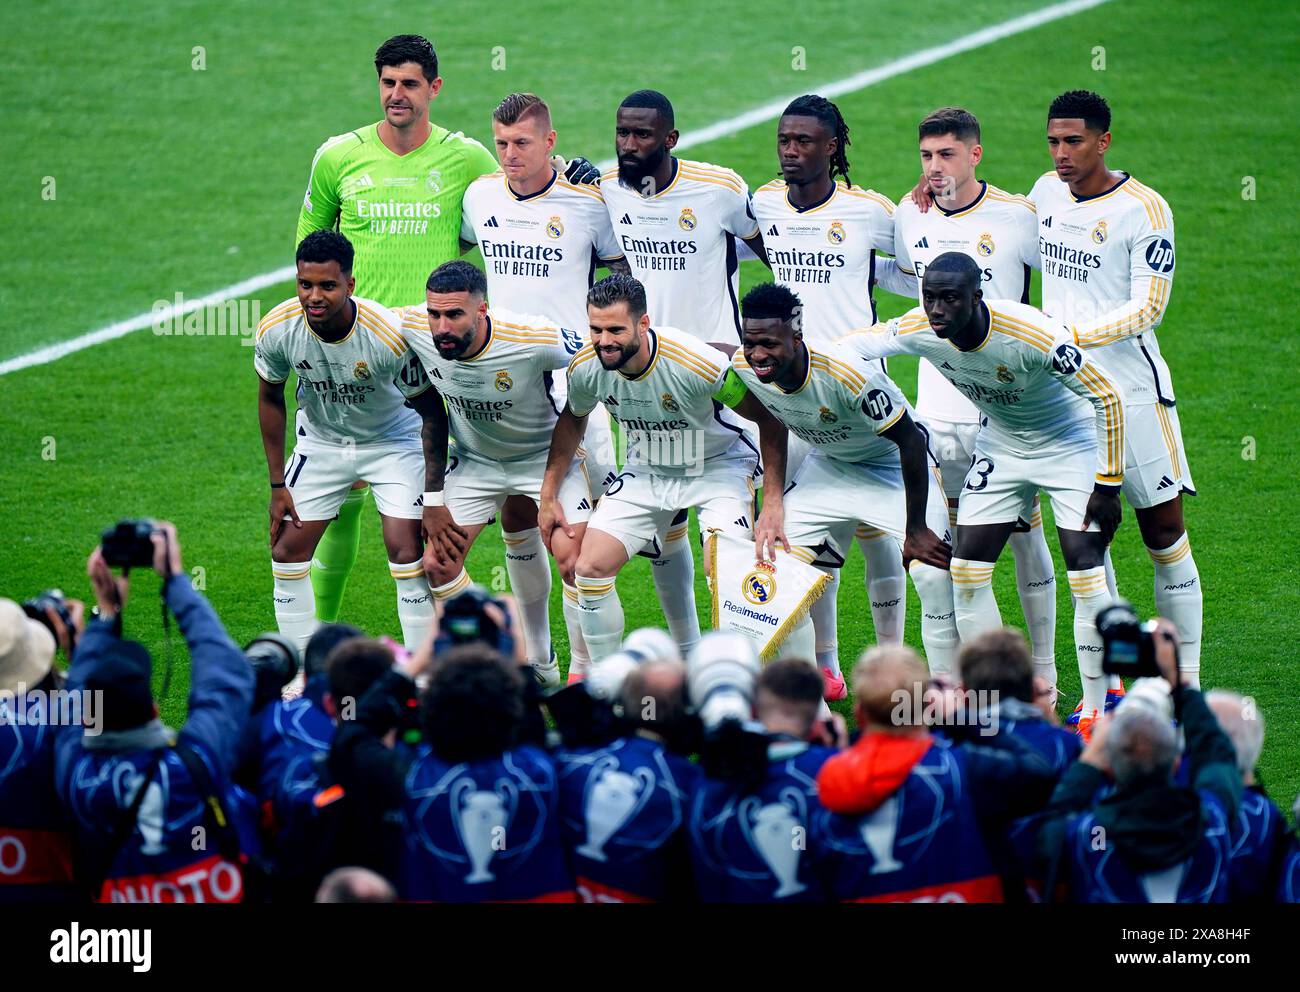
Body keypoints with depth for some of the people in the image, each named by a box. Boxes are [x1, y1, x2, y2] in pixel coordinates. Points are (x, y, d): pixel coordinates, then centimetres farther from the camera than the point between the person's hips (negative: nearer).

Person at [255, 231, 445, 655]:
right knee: (287, 550, 0)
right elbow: (270, 398, -3)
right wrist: (278, 485, -1)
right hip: (320, 441, 4)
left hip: (392, 440, -3)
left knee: (407, 549, -16)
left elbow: (432, 412, -19)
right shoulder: (277, 329, -23)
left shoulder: (389, 335, -33)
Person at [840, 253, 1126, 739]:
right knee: (967, 571, -2)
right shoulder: (920, 330, -21)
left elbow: (1107, 397, -25)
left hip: (1071, 443, -5)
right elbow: (860, 344, 2)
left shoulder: (1033, 335, -37)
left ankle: (1095, 710, -2)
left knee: (1086, 571, -14)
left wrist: (1108, 485, -22)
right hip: (1000, 447, 5)